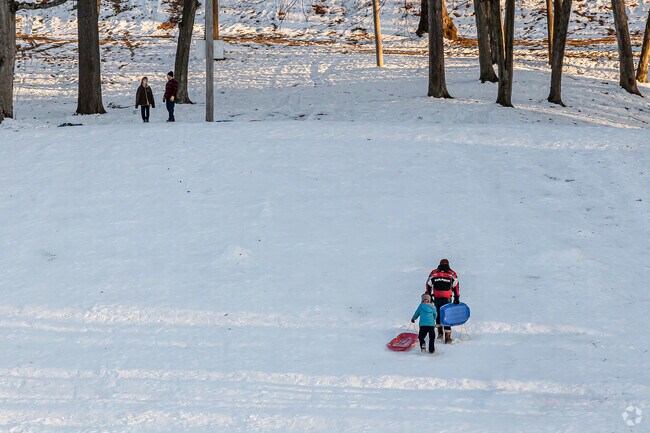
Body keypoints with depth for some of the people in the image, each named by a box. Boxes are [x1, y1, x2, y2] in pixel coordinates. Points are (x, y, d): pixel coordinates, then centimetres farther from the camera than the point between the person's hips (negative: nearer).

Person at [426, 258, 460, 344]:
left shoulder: (433, 273, 7)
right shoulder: (452, 273, 6)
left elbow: (428, 285, 8)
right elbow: (456, 286, 4)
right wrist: (457, 298, 7)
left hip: (437, 298, 1)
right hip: (447, 298, -1)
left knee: (438, 314, 21)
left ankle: (440, 333, 8)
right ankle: (447, 338, 5)